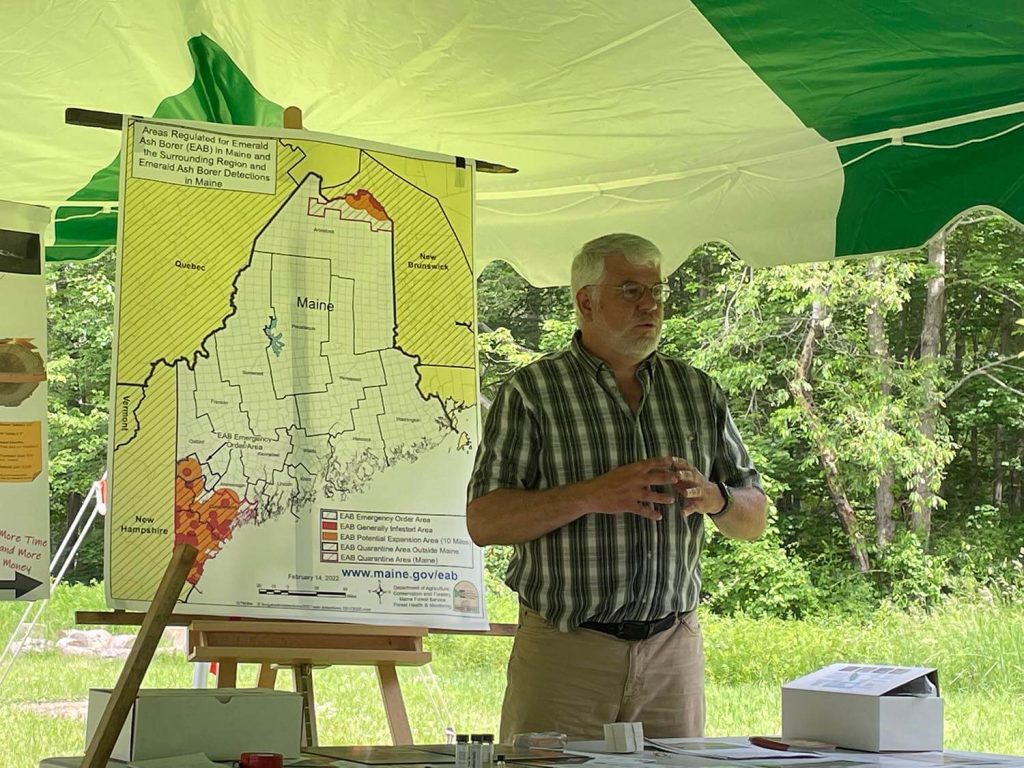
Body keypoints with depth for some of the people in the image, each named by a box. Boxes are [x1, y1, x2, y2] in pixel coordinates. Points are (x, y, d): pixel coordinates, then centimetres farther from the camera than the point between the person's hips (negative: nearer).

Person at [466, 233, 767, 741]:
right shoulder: (532, 391, -1)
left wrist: (713, 498, -10)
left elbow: (753, 521, 13)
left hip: (673, 647, 4)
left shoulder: (699, 393, 11)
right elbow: (482, 521, -9)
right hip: (564, 652, -3)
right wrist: (593, 496, -20)